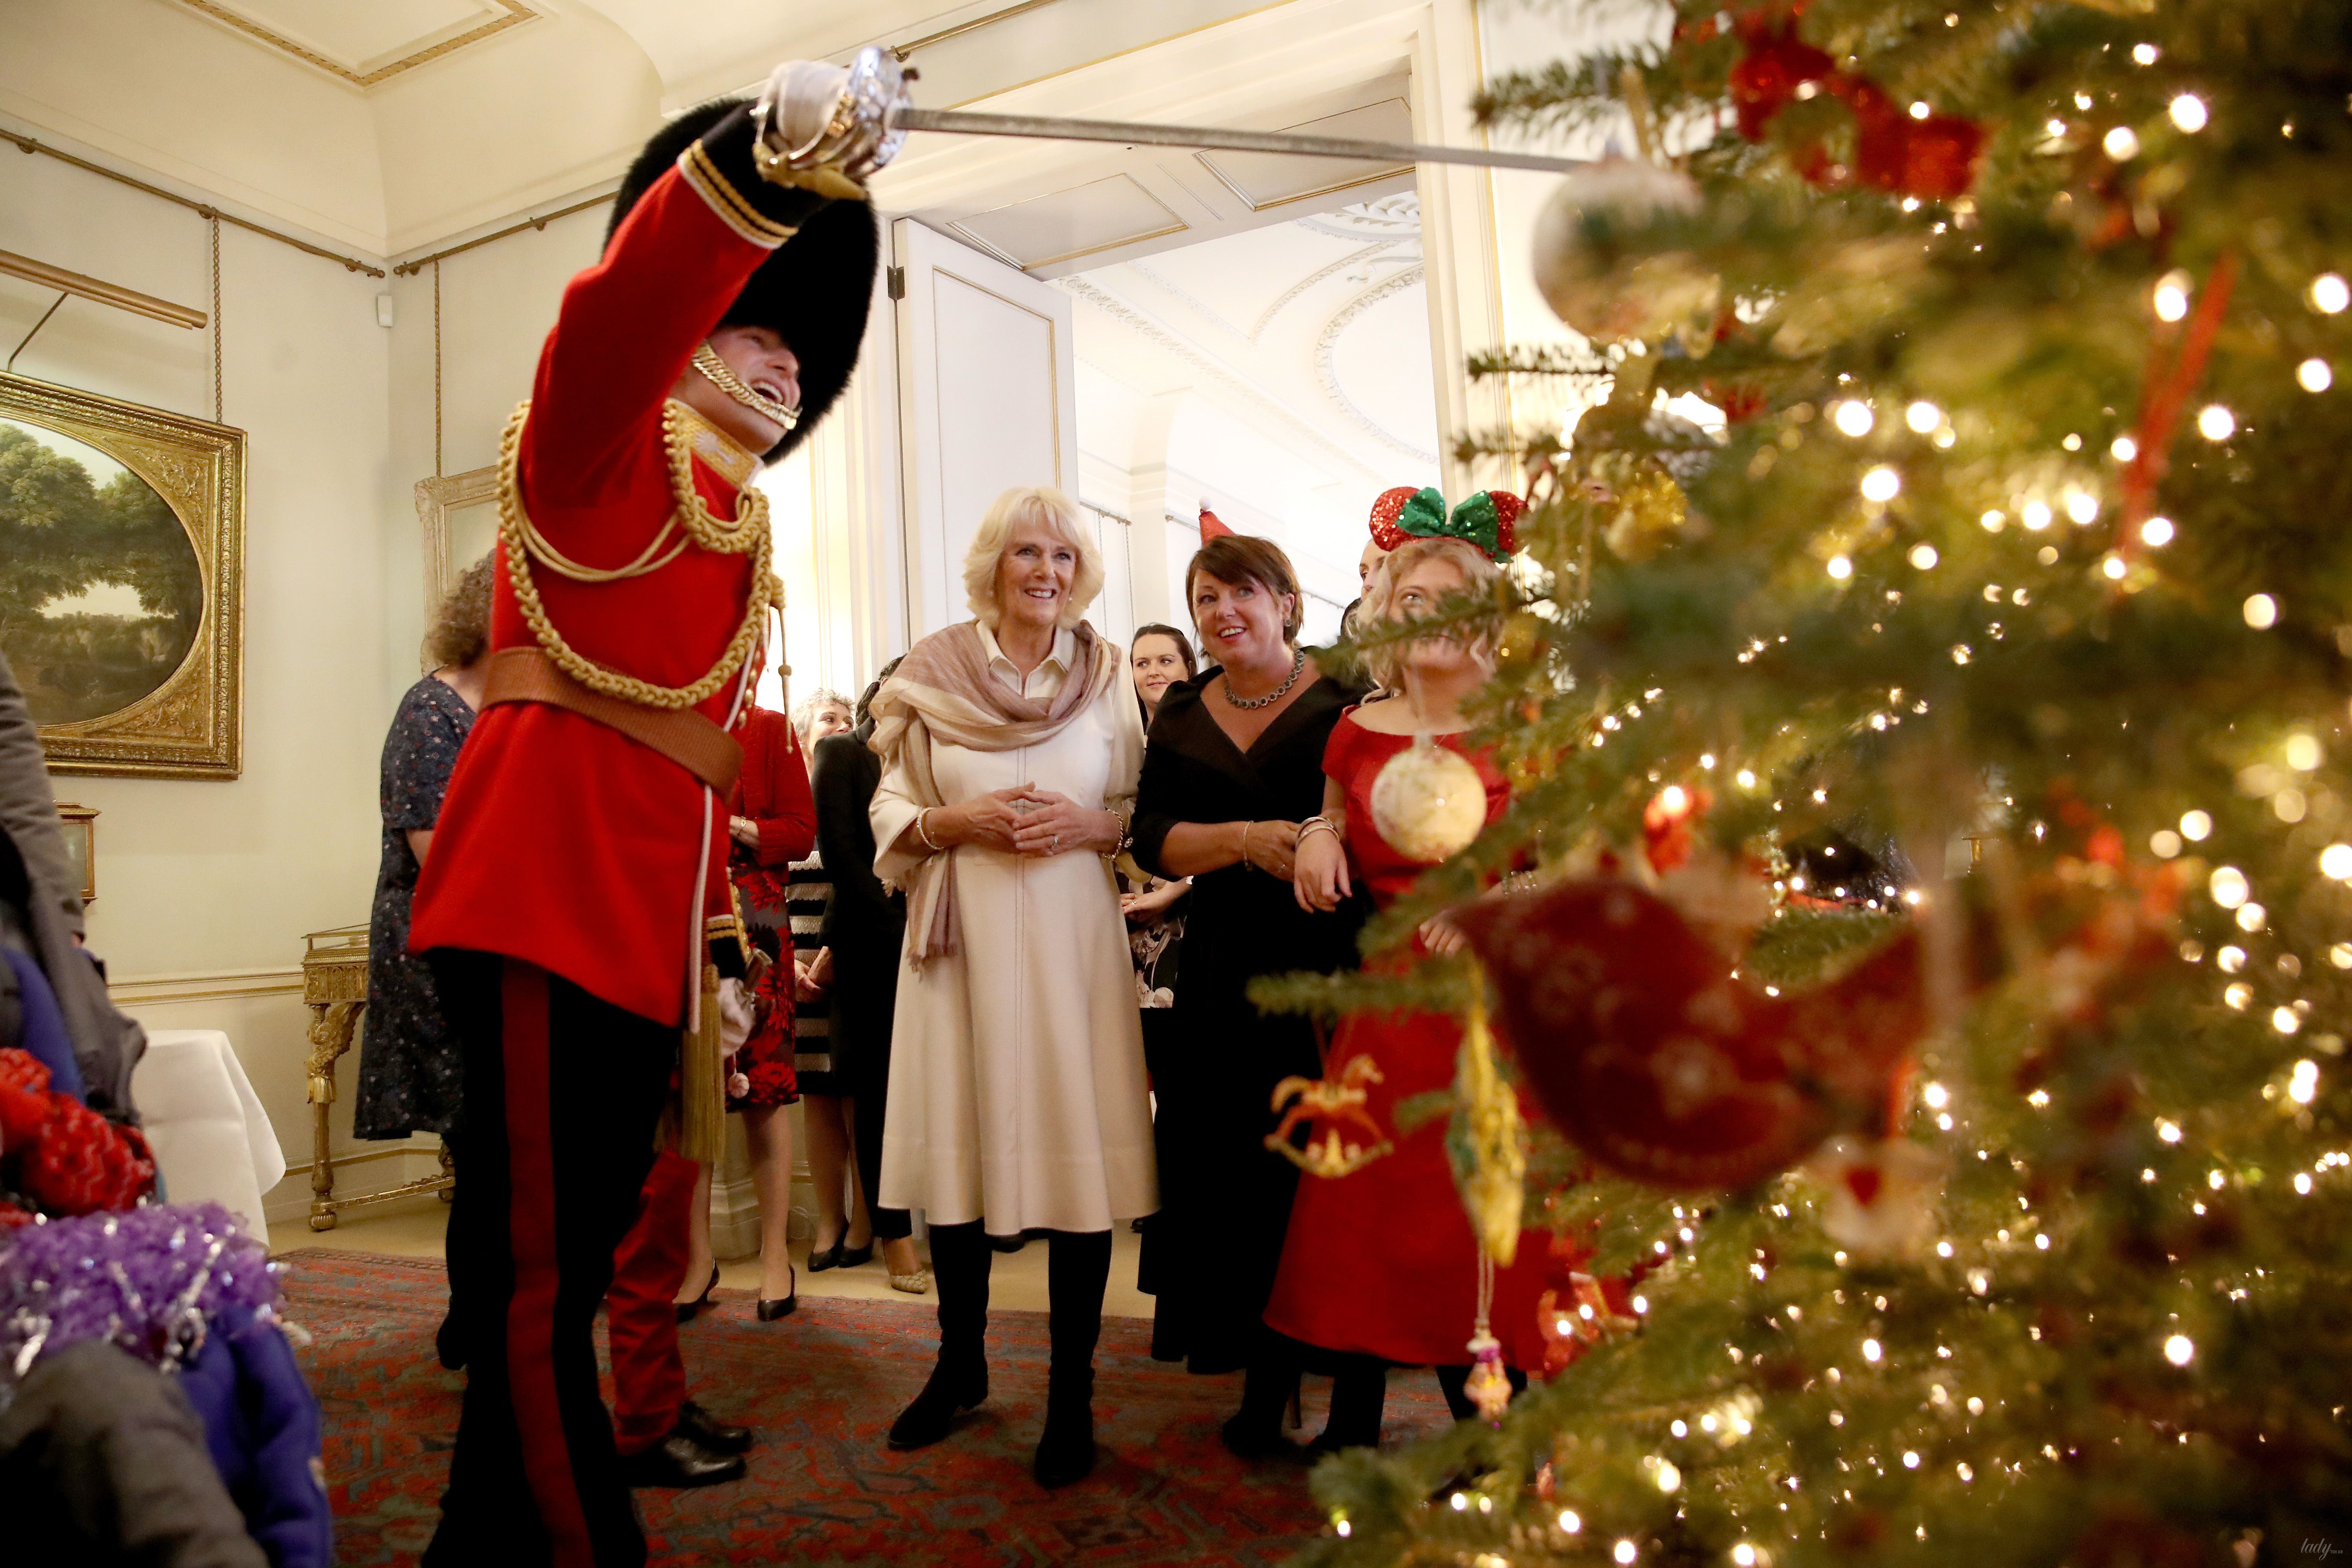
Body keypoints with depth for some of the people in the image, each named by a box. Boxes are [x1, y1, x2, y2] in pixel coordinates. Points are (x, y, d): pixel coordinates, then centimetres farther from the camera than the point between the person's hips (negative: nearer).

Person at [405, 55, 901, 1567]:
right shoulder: (604, 444, 1)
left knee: (576, 1251, 16)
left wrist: (717, 947, 19)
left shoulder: (739, 536, 22)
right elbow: (620, 310, -24)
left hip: (648, 924, 9)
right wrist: (764, 166, -40)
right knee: (545, 1271, -4)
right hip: (545, 894, -8)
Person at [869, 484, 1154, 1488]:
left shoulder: (1105, 674, 7)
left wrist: (1089, 824, -10)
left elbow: (1145, 815, 9)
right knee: (963, 1142, 7)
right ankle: (961, 1362, 30)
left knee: (1080, 1152, 0)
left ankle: (1073, 1393, 16)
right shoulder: (932, 672, 5)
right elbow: (891, 815, 6)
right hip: (962, 936, 0)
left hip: (1072, 935, 0)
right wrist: (963, 821, -12)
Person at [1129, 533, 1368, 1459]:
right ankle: (1265, 1389, 22)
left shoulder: (1347, 700, 0)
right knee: (1233, 1180, 4)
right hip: (1222, 974, 4)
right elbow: (1152, 838, 2)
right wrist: (1245, 838, -14)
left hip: (1331, 970, -3)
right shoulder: (1182, 714, 12)